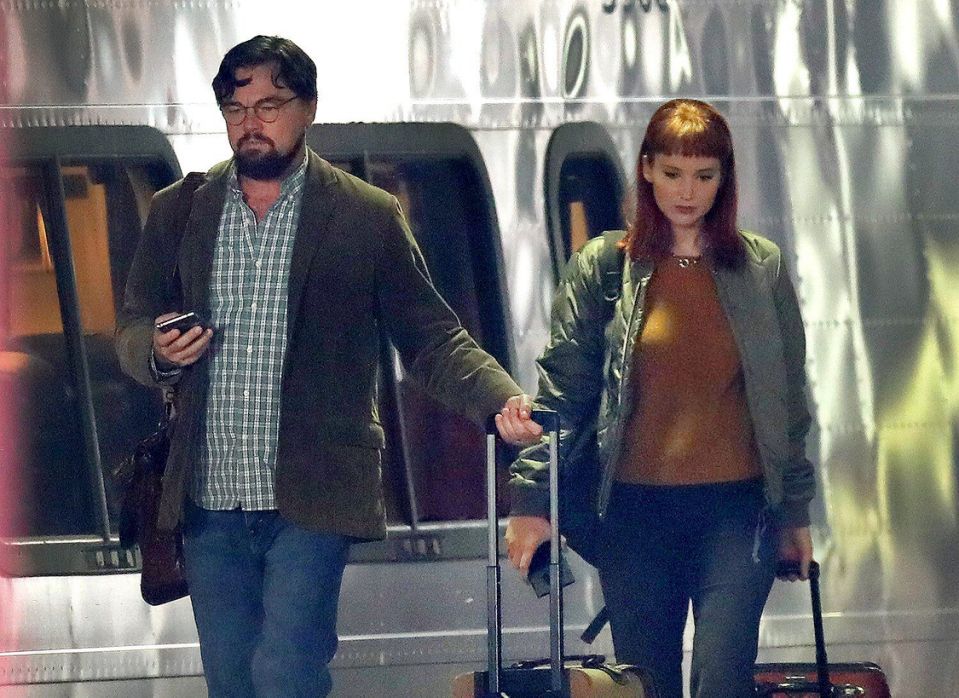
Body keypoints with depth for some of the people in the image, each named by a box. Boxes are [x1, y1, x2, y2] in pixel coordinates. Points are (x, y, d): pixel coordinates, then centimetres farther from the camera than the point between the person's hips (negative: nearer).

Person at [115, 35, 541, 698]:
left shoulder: (368, 216, 0)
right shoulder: (177, 212, 9)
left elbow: (431, 338, 2)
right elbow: (133, 328, 15)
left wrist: (503, 400, -16)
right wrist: (159, 352, -9)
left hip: (311, 499, -4)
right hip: (208, 500, 4)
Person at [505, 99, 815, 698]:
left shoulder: (762, 268, 6)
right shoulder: (601, 268, 3)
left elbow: (788, 396, 11)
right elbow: (563, 389, 1)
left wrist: (795, 511, 10)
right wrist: (532, 500, -6)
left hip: (737, 508, -1)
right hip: (636, 509, 1)